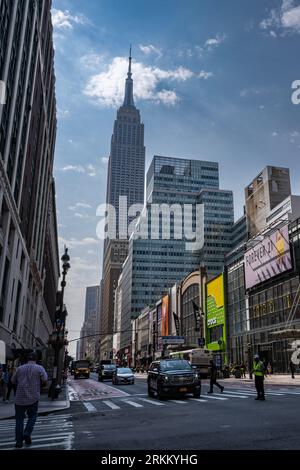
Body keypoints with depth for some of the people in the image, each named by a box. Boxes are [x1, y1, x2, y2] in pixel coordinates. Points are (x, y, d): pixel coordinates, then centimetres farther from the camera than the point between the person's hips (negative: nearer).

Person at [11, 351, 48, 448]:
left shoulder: (20, 368, 6)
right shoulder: (39, 368, -2)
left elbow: (13, 381, 13)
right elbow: (45, 380, -11)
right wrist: (41, 384, 10)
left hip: (19, 398, 2)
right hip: (33, 398, -2)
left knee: (19, 419, 11)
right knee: (32, 416, 18)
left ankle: (19, 442, 9)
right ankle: (27, 433, -1)